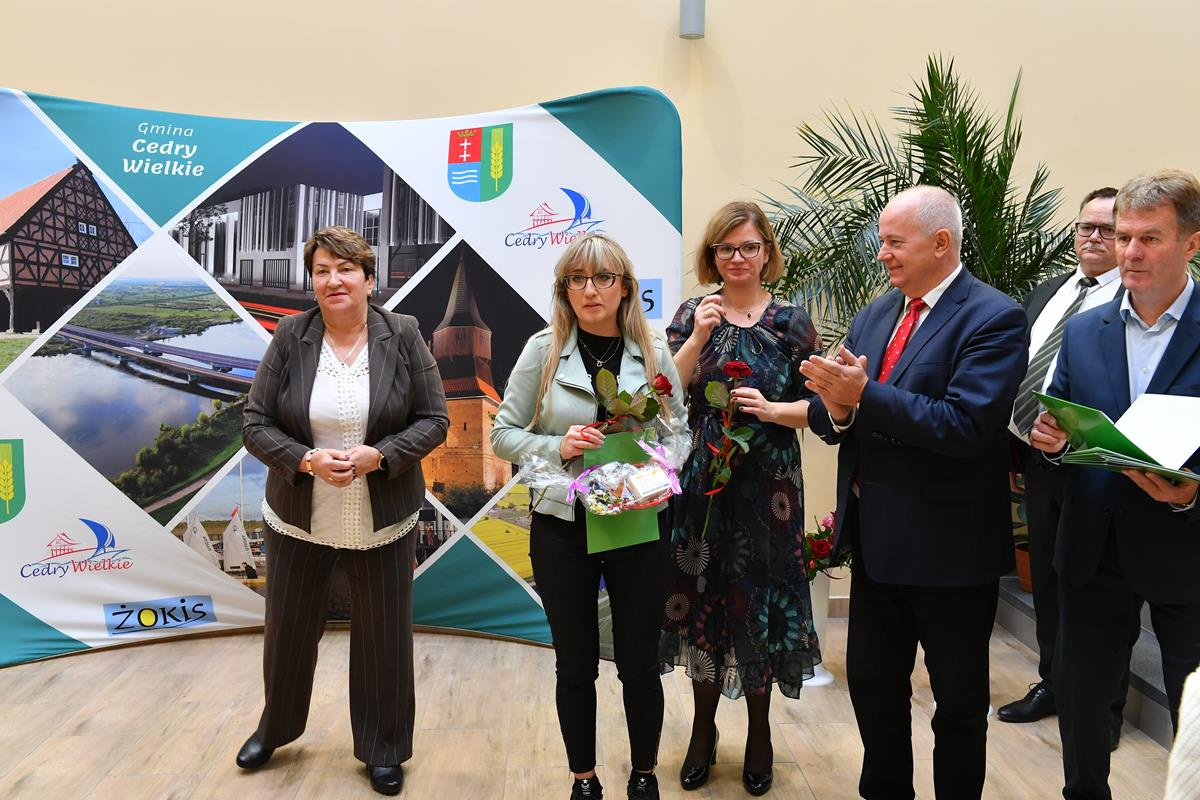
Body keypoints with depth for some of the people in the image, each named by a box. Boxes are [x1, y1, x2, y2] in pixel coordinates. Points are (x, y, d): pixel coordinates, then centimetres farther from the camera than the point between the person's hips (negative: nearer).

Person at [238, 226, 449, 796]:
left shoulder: (402, 336, -7)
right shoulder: (290, 337, -6)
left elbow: (433, 420, -6)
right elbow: (256, 424, -5)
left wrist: (377, 456, -21)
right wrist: (308, 460, -21)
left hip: (382, 520, -1)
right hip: (298, 517, 1)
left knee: (384, 636, 10)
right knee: (288, 629, 18)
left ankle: (383, 751, 32)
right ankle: (275, 729, 46)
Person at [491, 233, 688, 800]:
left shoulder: (654, 352, 0)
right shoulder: (543, 350, -2)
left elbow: (680, 433, 6)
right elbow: (504, 434, 1)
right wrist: (557, 447, -16)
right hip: (562, 526, 0)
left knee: (640, 665, 11)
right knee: (576, 666, 13)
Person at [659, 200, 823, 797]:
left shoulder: (792, 322, 1)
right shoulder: (692, 314, 4)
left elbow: (816, 406, 1)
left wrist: (771, 409, -17)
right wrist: (698, 337, -16)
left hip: (766, 487, -1)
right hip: (701, 482, 1)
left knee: (760, 599, 6)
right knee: (702, 598, 8)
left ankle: (759, 733, 26)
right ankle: (703, 730, 27)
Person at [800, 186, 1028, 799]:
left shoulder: (993, 318, -14)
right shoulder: (872, 316, 7)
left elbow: (964, 426, -26)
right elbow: (828, 416, 5)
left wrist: (864, 395, -28)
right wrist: (835, 407, -17)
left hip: (948, 543, -6)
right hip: (875, 537, 7)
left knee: (959, 701, 14)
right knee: (871, 684, 20)